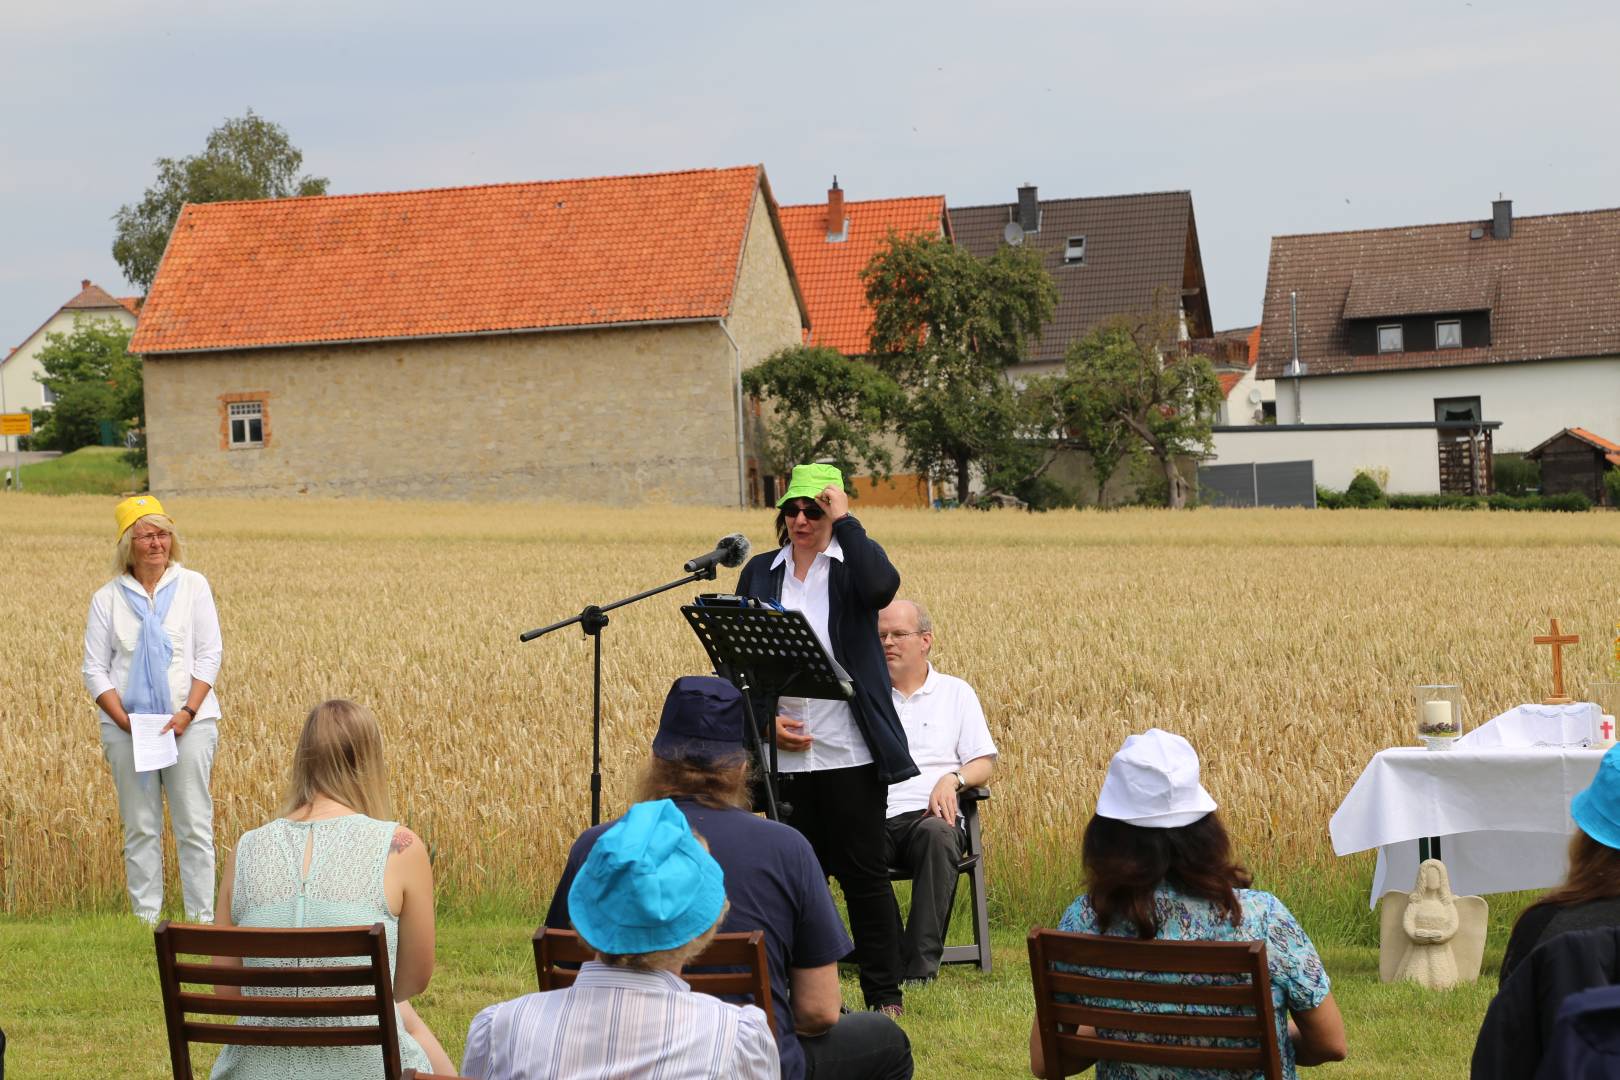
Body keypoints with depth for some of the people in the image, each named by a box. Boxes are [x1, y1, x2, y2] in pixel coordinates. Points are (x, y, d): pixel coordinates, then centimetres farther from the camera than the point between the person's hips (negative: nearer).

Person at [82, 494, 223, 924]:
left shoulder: (193, 586, 5)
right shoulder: (107, 599, 5)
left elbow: (209, 656, 1)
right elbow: (95, 670, 4)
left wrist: (187, 713, -11)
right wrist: (125, 722, -9)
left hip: (190, 722, -1)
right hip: (126, 725, 1)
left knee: (195, 825, -2)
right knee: (140, 828, 3)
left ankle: (203, 918, 3)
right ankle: (146, 918, 9)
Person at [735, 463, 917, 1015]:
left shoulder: (854, 560, 1)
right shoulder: (760, 572, 10)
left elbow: (882, 586, -24)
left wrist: (844, 519, -15)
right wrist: (766, 719, -3)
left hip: (850, 754, -3)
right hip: (787, 756, 3)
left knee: (865, 873, 1)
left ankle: (885, 994, 9)